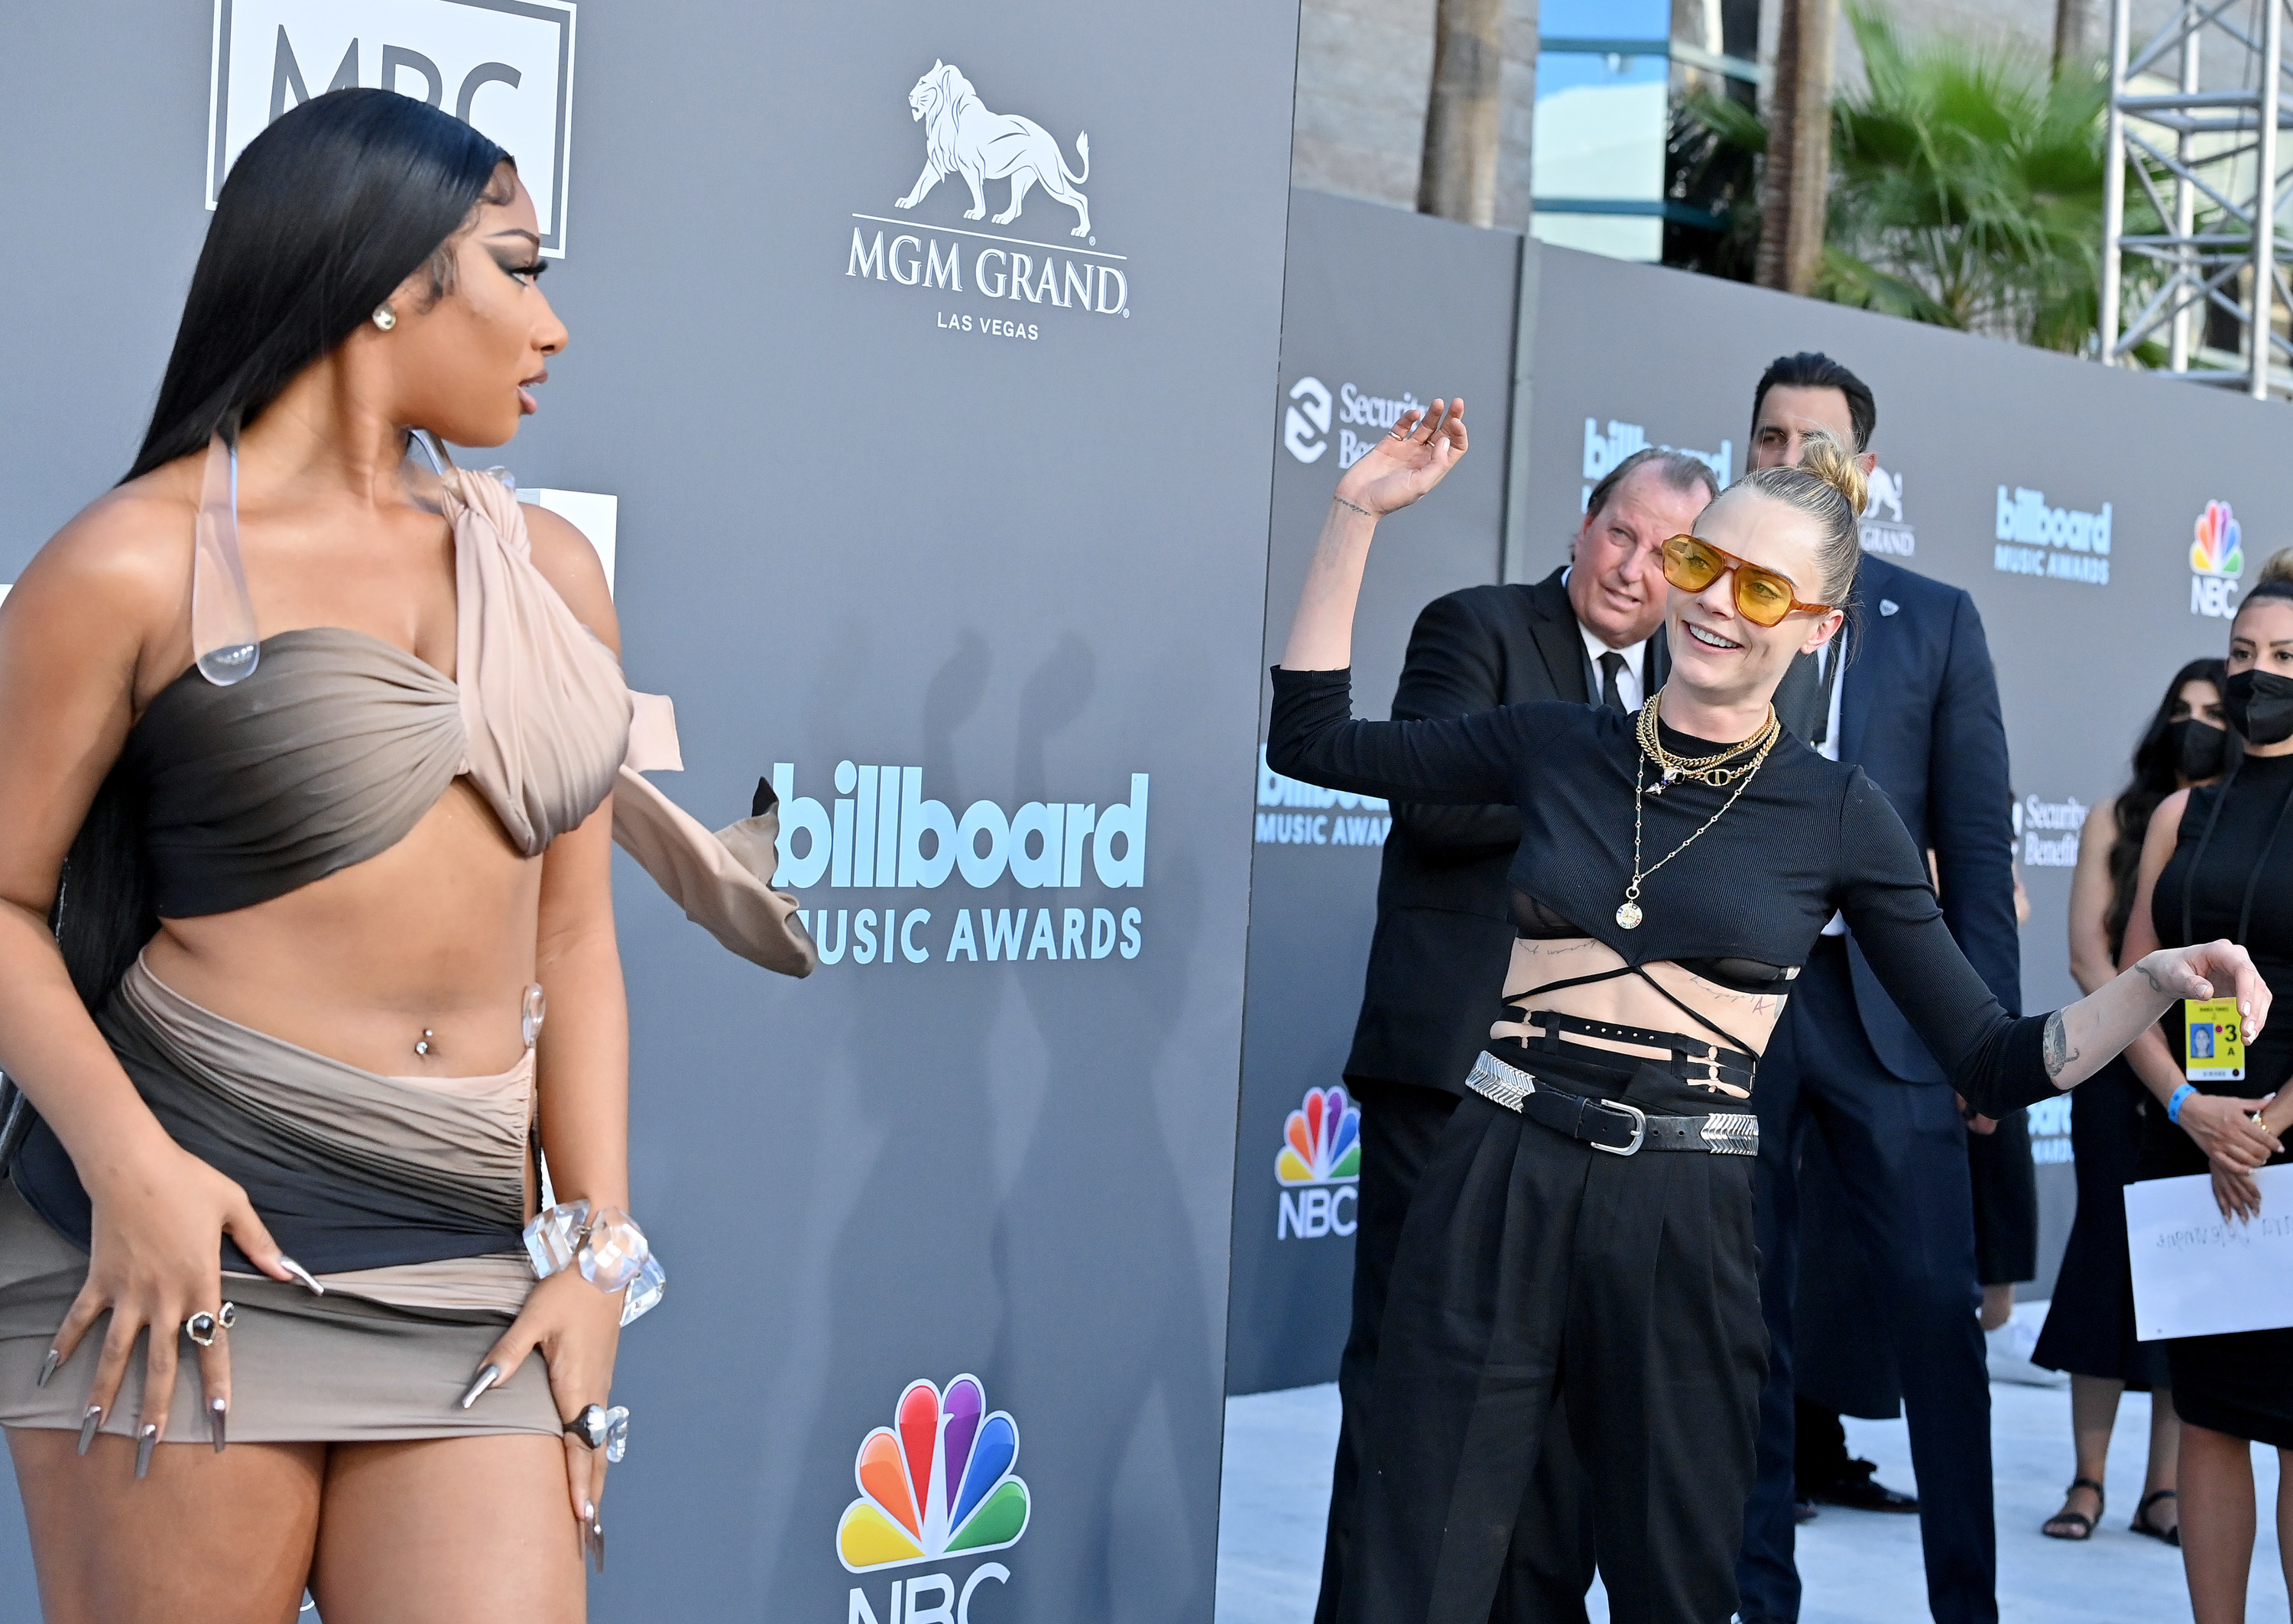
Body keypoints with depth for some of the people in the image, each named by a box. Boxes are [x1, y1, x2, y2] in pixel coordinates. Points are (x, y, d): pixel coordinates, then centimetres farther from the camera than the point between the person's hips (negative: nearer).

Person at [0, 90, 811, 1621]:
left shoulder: (551, 570, 13)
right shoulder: (142, 562, -2)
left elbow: (572, 935, 14)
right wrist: (125, 1162, -16)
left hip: (467, 1265, 4)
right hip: (192, 1239, -4)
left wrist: (600, 1244, 6)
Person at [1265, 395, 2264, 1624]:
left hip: (1682, 1228, -1)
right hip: (1495, 1196, 1)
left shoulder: (1837, 815, 1)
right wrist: (1358, 512, 6)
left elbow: (1997, 1061, 2)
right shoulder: (1556, 749, 6)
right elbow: (1311, 739, 10)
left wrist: (2159, 981, -15)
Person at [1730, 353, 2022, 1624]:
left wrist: (1988, 1027, -1)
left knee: (1938, 1310, -3)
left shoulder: (1934, 621, 7)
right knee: (1743, 1318, 7)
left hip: (1886, 1007, 0)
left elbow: (1978, 841, 6)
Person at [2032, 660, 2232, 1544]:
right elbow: (2087, 949, 1)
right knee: (2109, 1250, -4)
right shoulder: (2118, 818, 9)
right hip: (2122, 1069, 0)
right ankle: (2087, 1480, 0)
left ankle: (2163, 1488, 4)